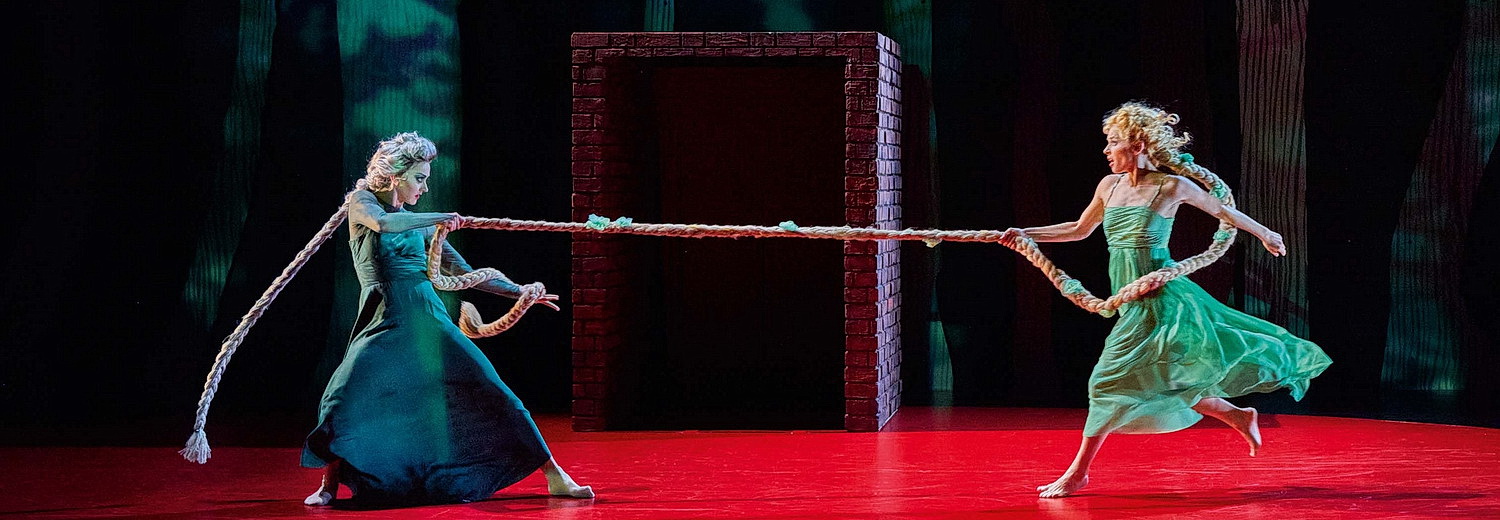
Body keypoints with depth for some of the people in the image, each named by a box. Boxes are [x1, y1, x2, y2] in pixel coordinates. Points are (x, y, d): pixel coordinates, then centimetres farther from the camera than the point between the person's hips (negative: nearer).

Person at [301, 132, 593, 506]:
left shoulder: (420, 223, 19)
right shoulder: (361, 202, 7)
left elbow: (463, 272, 22)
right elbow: (382, 223, -18)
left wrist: (520, 292, 19)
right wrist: (438, 219, -10)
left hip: (427, 318, 4)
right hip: (385, 321, -4)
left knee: (487, 391, -5)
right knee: (346, 395, -24)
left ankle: (554, 476, -3)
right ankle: (329, 485, -2)